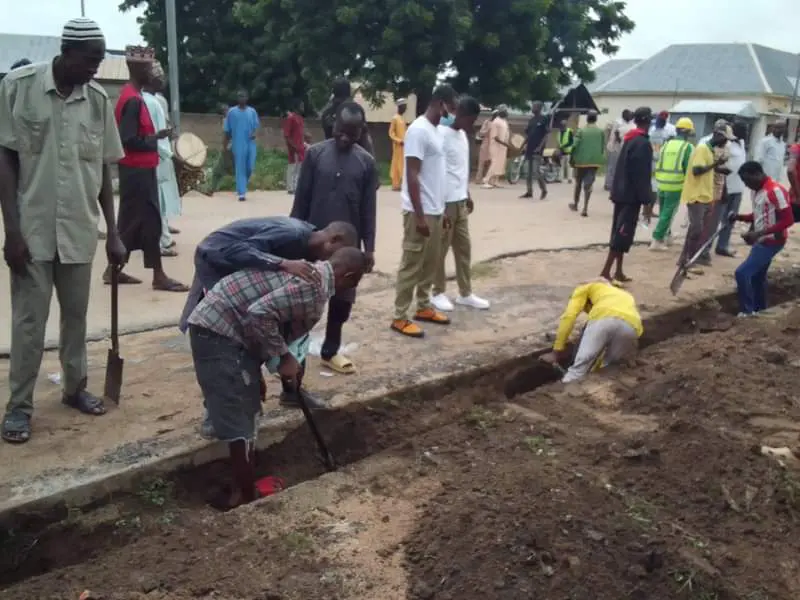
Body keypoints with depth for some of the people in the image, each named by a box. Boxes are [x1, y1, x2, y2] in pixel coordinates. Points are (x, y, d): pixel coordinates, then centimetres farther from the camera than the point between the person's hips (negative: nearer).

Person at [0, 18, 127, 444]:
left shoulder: (98, 100, 2)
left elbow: (103, 169, 7)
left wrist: (112, 233, 5)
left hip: (79, 230, 3)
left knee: (76, 314, 13)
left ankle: (75, 387, 29)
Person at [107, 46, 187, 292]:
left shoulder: (132, 95, 13)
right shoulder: (133, 100, -18)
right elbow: (129, 140, -23)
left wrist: (155, 136, 7)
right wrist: (156, 138, -13)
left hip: (137, 169, 10)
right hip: (138, 170, -10)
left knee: (132, 221, 14)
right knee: (149, 222, -6)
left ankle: (113, 270, 21)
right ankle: (158, 276, 0)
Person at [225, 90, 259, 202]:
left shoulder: (252, 111, 9)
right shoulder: (232, 111, 3)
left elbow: (256, 126, 8)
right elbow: (227, 130, 7)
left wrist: (255, 133, -16)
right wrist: (226, 145, 6)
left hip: (251, 144, 2)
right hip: (238, 144, -2)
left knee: (250, 167, 2)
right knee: (240, 168, -5)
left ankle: (241, 187, 28)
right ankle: (241, 193, -4)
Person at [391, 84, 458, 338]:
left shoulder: (436, 131, 14)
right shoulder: (418, 130, -16)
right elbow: (412, 176, -20)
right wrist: (419, 216, -22)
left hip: (435, 211, 9)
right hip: (420, 212, -9)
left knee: (430, 263, 17)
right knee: (411, 265, -2)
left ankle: (423, 307, 29)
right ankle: (400, 317, 6)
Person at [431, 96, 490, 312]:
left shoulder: (462, 135, 11)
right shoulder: (441, 135, -17)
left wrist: (467, 195, 20)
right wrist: (440, 206, -19)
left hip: (460, 201, 9)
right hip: (445, 203, -9)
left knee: (464, 248, 12)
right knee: (440, 250, 4)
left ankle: (465, 293, 22)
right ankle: (438, 293, 17)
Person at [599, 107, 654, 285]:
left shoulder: (629, 139, 13)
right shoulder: (643, 143, -15)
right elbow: (642, 176, -19)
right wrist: (646, 201, -17)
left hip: (621, 193, 9)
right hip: (631, 196, -9)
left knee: (620, 233, 11)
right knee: (623, 235, -7)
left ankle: (618, 272, 16)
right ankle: (606, 272, -9)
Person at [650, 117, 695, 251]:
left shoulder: (667, 144, 11)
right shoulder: (688, 147, -5)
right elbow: (688, 168, -8)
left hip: (661, 184, 6)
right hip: (676, 186, -5)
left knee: (663, 212, 19)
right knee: (667, 214, -1)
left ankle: (665, 237, 29)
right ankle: (657, 240, -4)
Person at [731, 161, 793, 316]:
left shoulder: (776, 191, -22)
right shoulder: (758, 191, 7)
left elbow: (788, 220, -24)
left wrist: (759, 233, -29)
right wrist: (739, 217, 1)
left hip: (771, 242, -9)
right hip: (761, 241, 9)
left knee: (742, 273, -12)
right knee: (757, 276, 16)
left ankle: (747, 311, 1)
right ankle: (759, 310, 29)